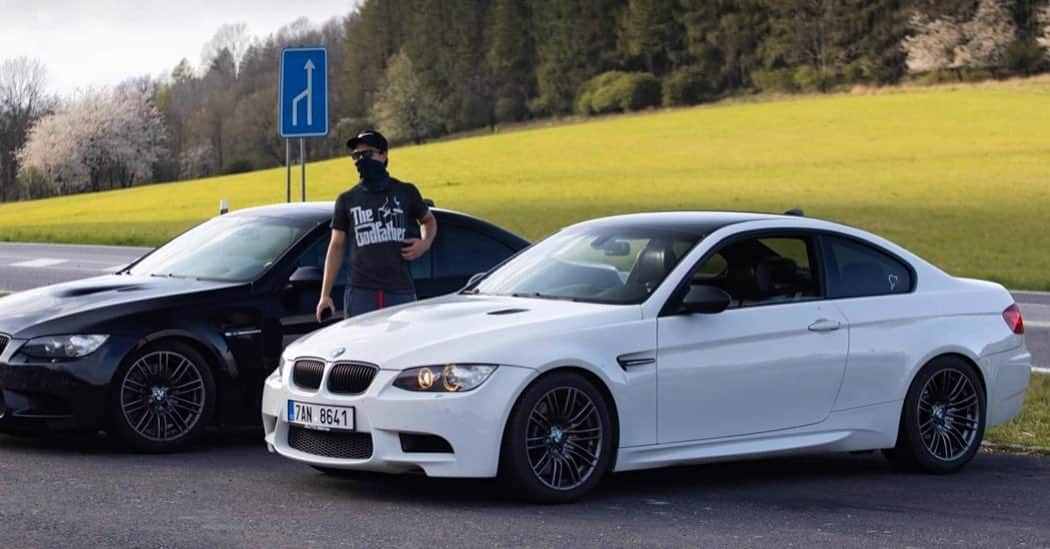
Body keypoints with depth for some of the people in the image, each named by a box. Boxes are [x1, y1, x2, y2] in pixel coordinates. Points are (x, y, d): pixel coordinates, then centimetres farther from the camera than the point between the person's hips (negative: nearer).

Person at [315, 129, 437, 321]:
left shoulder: (406, 192, 9)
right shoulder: (347, 200, 10)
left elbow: (428, 220, 26)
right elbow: (336, 247, 12)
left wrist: (425, 243, 2)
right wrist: (325, 294, 6)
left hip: (401, 291, 0)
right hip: (360, 293, 0)